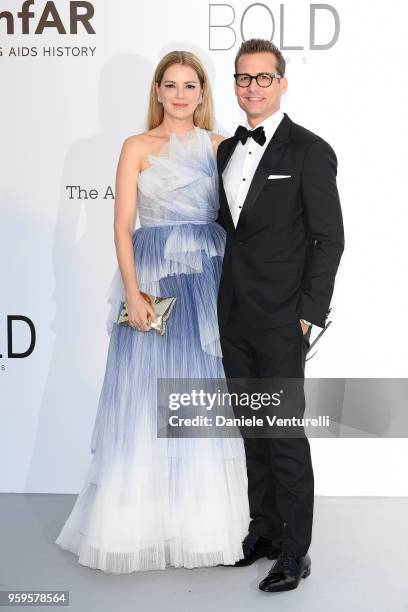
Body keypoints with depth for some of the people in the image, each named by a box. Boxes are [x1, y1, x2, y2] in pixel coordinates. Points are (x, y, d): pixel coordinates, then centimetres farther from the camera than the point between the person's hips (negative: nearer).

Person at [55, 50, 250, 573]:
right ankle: (146, 524, 14)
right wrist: (133, 294, -13)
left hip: (212, 281, 2)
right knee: (148, 400, 1)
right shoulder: (138, 148, 3)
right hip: (155, 279, -2)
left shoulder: (219, 146, 10)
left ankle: (206, 522, 19)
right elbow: (122, 226, -3)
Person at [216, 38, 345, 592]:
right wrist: (221, 300, 11)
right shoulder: (226, 151, 13)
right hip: (235, 317, 6)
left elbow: (329, 239, -8)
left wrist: (309, 314, -13)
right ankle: (263, 530, 27)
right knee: (253, 430, 14)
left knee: (284, 433, -2)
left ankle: (294, 552, 9)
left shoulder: (310, 151, -6)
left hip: (281, 319, -6)